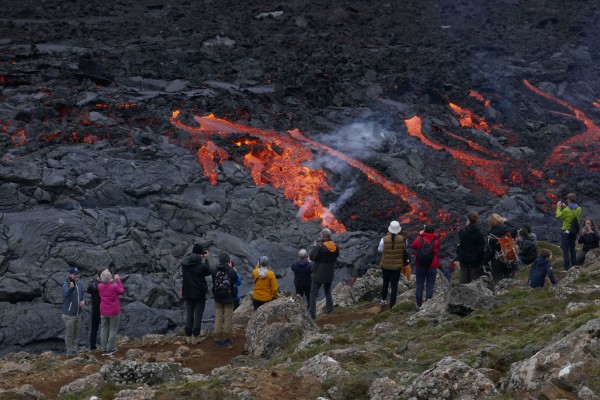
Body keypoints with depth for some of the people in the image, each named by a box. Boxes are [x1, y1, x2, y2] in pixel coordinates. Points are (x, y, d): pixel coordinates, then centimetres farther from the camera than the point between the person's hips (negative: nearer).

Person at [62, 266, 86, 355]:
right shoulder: (66, 284, -21)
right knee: (69, 333, 7)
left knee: (77, 332, 19)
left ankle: (75, 347, 36)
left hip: (78, 313, 6)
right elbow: (65, 293, -43)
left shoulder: (80, 283, 1)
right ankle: (69, 350, 22)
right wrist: (71, 287, -63)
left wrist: (83, 301, -6)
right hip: (69, 314, -6)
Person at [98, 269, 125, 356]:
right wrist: (118, 280, 1)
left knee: (104, 329, 11)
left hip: (103, 312, 4)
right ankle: (110, 349, 10)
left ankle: (104, 350, 13)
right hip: (114, 312, -4)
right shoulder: (115, 286, -21)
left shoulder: (100, 286, -10)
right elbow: (122, 291, -1)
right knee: (113, 329, 8)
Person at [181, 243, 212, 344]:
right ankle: (195, 337, 7)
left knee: (189, 315, 11)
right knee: (198, 315, 5)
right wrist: (206, 260, 2)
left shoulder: (184, 263, -6)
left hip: (188, 293, 4)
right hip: (200, 293, -4)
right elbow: (209, 272, 1)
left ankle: (188, 336, 14)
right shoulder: (202, 265, -19)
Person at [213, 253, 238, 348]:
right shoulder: (232, 272, -14)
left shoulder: (215, 271, -8)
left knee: (218, 318, 8)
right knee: (228, 318, 8)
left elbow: (213, 282, 5)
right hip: (229, 298, -2)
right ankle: (226, 339, 13)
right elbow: (236, 280, 5)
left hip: (218, 298, 2)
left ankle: (217, 340, 9)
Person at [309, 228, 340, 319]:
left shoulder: (319, 247, -24)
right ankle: (329, 308, 33)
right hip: (330, 274, 5)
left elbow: (311, 256, -18)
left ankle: (313, 314, -1)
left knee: (313, 294, 3)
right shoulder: (335, 247, -5)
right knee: (328, 292, 27)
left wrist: (314, 246, -4)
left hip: (318, 274, -5)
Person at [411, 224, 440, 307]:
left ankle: (419, 304, 10)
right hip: (432, 267, -1)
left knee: (419, 286, 9)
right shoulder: (436, 240, -8)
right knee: (430, 286, 3)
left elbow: (413, 246, 9)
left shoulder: (419, 239, -9)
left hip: (420, 266, 1)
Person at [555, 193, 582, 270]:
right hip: (575, 231, 6)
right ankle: (574, 264, 23)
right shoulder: (579, 209, -6)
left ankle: (566, 266, 2)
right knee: (572, 248, 19)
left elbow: (558, 216, -9)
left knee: (565, 249, 2)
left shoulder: (566, 210, -24)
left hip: (566, 231, -6)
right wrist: (564, 207, 13)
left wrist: (558, 207, 3)